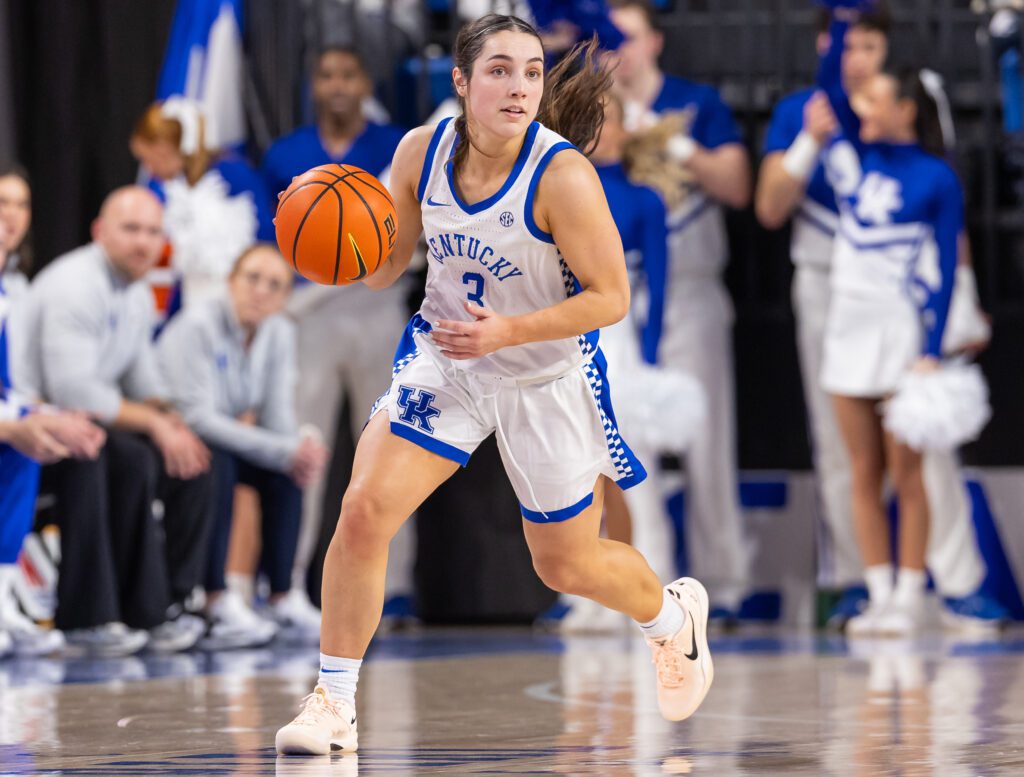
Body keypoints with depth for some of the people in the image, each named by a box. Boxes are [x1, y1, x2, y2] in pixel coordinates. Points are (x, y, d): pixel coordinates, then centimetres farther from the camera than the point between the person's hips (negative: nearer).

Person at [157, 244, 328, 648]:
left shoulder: (280, 334, -1)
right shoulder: (196, 327, -23)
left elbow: (278, 414, -3)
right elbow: (196, 416, -31)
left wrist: (299, 451, -28)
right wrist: (283, 450, -35)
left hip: (227, 435, 7)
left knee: (287, 470, -15)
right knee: (216, 463, -35)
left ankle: (282, 601, -10)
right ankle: (218, 608, -38)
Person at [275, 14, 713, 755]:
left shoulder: (562, 175, -26)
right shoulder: (421, 151, -11)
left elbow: (611, 297, -20)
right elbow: (386, 266, 1)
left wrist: (508, 331, -31)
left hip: (548, 379, -3)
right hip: (444, 359, 3)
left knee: (566, 564, 13)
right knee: (363, 511, -15)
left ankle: (675, 614, 47)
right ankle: (333, 704, -3)